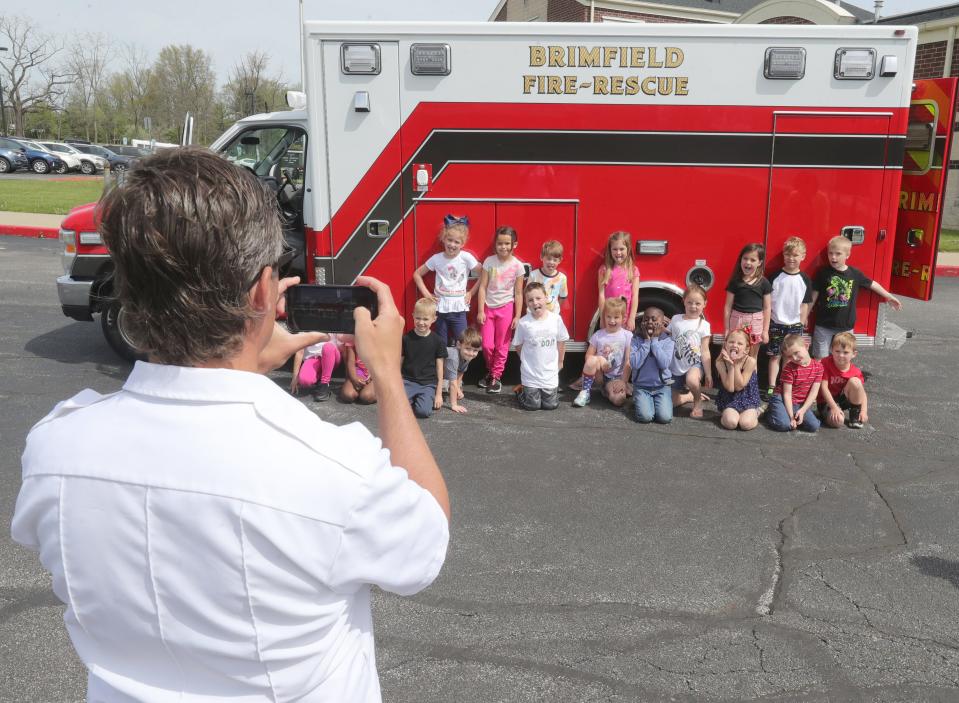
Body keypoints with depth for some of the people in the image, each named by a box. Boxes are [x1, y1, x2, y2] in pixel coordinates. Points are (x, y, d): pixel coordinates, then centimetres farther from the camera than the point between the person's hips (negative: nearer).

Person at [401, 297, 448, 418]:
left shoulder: (438, 341, -1)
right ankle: (412, 399, 7)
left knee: (423, 411, -26)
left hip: (428, 383, -1)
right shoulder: (406, 339, 1)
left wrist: (439, 393, 2)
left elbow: (439, 367, 4)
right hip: (408, 381, 1)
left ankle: (428, 399, 8)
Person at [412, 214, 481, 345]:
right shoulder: (436, 258, -2)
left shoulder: (466, 257, -8)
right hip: (440, 309, 2)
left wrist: (471, 293, -4)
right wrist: (426, 294, 2)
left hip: (458, 310, -2)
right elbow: (417, 274, 9)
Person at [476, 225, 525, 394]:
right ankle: (490, 372, 26)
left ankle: (496, 376, 19)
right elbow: (482, 287, -3)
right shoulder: (489, 262, -5)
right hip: (488, 307, 1)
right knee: (487, 345, 2)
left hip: (506, 308, -1)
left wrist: (518, 316, -5)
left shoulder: (517, 266, -6)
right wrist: (480, 311, -6)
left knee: (501, 346, 5)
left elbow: (518, 293, -3)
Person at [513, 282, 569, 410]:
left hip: (550, 373, 2)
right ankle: (521, 390, 32)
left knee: (551, 405, 5)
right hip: (530, 374, -2)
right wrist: (528, 360, 4)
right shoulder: (523, 322, -13)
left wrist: (559, 362, 10)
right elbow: (518, 346, 1)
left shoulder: (556, 319, -8)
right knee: (532, 405, 2)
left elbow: (561, 342, 5)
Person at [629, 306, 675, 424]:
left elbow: (664, 364, -20)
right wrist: (646, 341, -15)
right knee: (645, 417, -21)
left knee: (665, 417, -19)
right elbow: (634, 364, -18)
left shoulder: (667, 341, -5)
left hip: (662, 386, 0)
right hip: (641, 386, 0)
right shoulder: (636, 340, -5)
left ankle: (657, 402, 14)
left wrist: (654, 340, -16)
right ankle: (638, 402, 12)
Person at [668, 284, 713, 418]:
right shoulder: (675, 319, 2)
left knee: (691, 380, -39)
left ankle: (698, 402, -9)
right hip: (675, 367, 4)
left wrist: (708, 374, -6)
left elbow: (705, 351, -5)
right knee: (671, 402, 6)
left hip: (695, 364, -4)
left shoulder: (704, 325, -5)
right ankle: (691, 396, 37)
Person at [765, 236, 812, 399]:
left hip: (795, 325, 1)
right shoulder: (775, 276, -4)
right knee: (775, 356, 3)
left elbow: (804, 305, 4)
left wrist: (801, 325, 2)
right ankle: (771, 387, 8)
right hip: (776, 323, -1)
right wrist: (767, 321, -3)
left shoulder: (804, 280, -1)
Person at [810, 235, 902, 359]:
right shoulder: (823, 273, -8)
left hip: (845, 326, 2)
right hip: (824, 325, -2)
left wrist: (889, 297, 22)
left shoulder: (855, 273, -2)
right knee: (820, 358, 5)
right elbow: (814, 295, -1)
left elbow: (872, 284, 13)